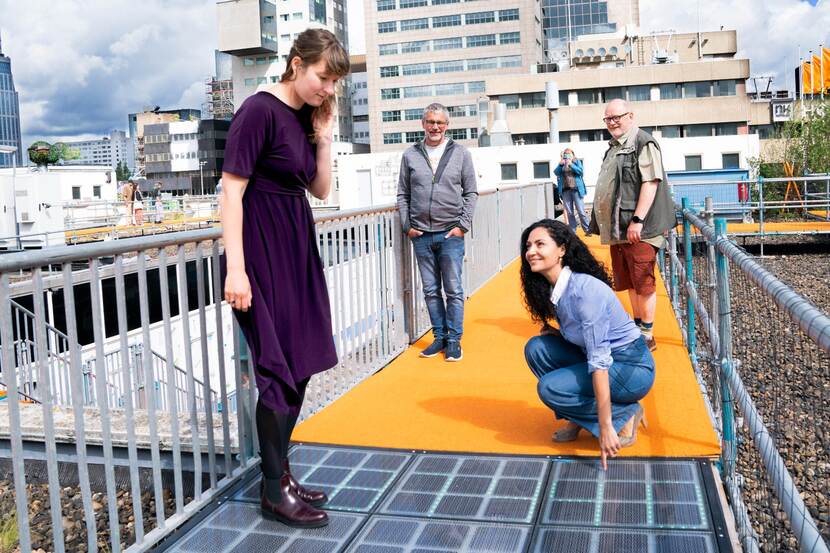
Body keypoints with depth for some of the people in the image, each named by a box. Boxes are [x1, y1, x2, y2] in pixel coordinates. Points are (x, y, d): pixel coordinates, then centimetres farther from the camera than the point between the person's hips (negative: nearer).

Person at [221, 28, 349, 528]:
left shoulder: (308, 116, 9)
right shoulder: (260, 110, -14)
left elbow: (322, 190, 13)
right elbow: (231, 191, -17)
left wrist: (324, 136, 0)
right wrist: (235, 269, -21)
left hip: (299, 251, 8)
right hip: (263, 255, -8)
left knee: (300, 368, 12)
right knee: (279, 371, -3)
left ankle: (282, 472, 25)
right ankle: (274, 490, 11)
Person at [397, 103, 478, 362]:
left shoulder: (461, 153, 4)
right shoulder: (410, 155, 7)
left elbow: (470, 193, 4)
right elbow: (403, 194, 10)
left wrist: (463, 225, -4)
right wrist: (407, 226, 1)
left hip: (451, 234, -2)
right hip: (421, 235, 2)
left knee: (454, 290, 0)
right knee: (431, 291, 8)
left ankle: (454, 340, 10)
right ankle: (440, 337, 19)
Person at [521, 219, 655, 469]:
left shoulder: (585, 289, -26)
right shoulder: (553, 289, 0)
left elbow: (599, 359, -30)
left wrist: (605, 427, -32)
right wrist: (552, 333, -6)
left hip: (632, 367, -8)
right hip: (603, 361, 8)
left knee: (549, 388, -20)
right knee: (537, 347, -6)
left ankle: (625, 416, -3)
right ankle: (578, 417, 6)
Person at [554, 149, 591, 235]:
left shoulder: (577, 162, 8)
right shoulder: (561, 163, 13)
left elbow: (580, 171, -7)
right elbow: (556, 172, 2)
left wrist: (571, 164, -15)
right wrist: (560, 164, -13)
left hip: (576, 189, -3)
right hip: (565, 190, 3)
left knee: (581, 211, -5)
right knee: (569, 212, 5)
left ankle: (587, 230, 1)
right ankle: (572, 231, 11)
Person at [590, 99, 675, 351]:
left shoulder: (643, 143, -9)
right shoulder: (613, 147, 18)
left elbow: (650, 183, -17)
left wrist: (637, 220, -22)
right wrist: (605, 224, 22)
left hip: (637, 229, -9)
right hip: (617, 228, 9)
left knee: (643, 283, -2)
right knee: (629, 283, 16)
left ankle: (647, 336, 6)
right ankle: (637, 328, 28)